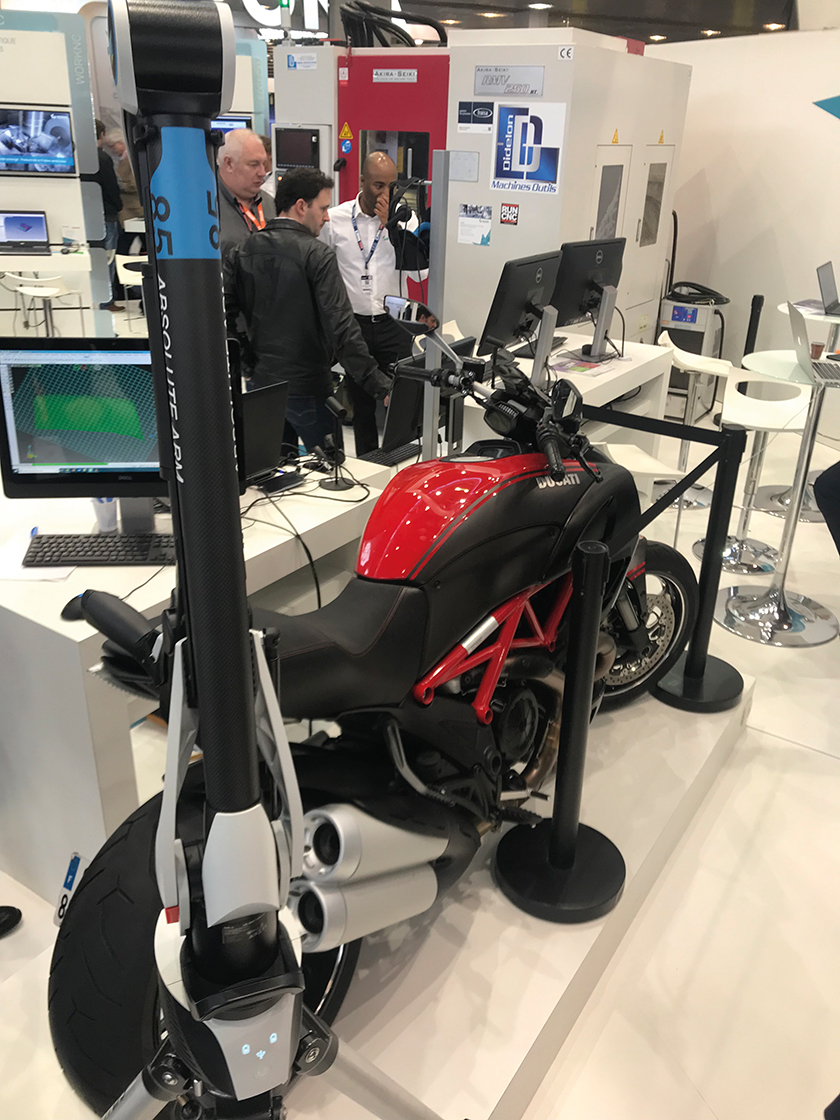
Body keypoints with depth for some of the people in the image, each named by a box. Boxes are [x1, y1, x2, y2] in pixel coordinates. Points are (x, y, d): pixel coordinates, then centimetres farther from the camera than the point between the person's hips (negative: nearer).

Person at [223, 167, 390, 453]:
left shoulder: (241, 252, 4)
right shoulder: (317, 255, -13)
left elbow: (225, 315, 1)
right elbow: (341, 327, -20)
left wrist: (250, 360, 12)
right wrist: (379, 384, -19)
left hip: (261, 383, 6)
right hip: (306, 388, -6)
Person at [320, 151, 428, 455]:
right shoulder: (335, 220, -1)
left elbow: (419, 271, -14)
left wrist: (391, 225, -18)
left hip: (393, 324, -1)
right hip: (353, 324, 1)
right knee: (361, 404, 10)